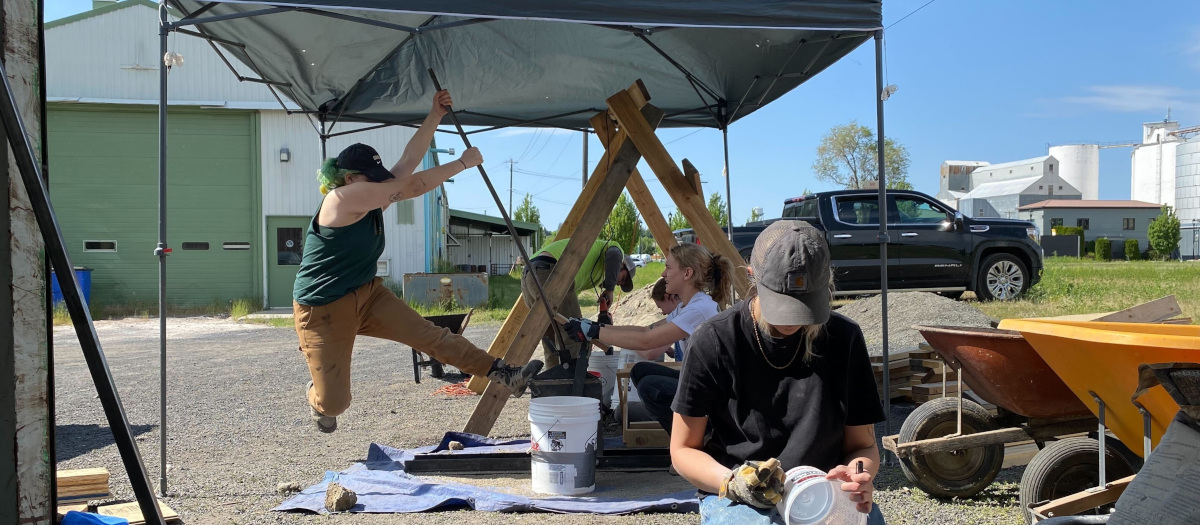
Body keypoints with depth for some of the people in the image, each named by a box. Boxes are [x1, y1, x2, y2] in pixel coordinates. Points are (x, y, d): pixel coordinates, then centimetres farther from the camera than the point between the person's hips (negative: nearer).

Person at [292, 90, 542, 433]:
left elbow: (409, 159, 1)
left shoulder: (372, 202, 4)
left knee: (429, 334, -10)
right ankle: (316, 397, 37)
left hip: (367, 296, 8)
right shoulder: (342, 198, -22)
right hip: (323, 311, -8)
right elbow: (414, 186, -22)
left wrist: (436, 115, -5)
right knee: (334, 403, -2)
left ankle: (501, 374, -15)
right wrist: (463, 163, -15)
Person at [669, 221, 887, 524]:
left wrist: (860, 473, -15)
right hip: (736, 498, -3)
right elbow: (683, 449, 1)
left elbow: (863, 445, 8)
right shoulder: (715, 342, -7)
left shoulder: (844, 340, 0)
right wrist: (731, 481, -18)